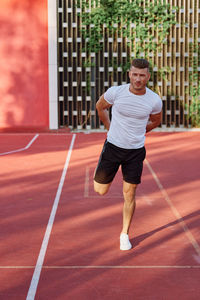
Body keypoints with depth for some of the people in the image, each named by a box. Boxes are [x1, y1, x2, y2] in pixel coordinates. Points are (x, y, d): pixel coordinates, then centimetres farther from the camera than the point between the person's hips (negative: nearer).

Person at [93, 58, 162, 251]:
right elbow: (100, 106, 8)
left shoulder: (154, 101, -11)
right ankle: (100, 168, 41)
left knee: (129, 194, 3)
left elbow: (155, 121, 12)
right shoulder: (115, 92, -15)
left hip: (136, 151, 0)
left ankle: (125, 234, 20)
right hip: (113, 146, 0)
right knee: (100, 190, 7)